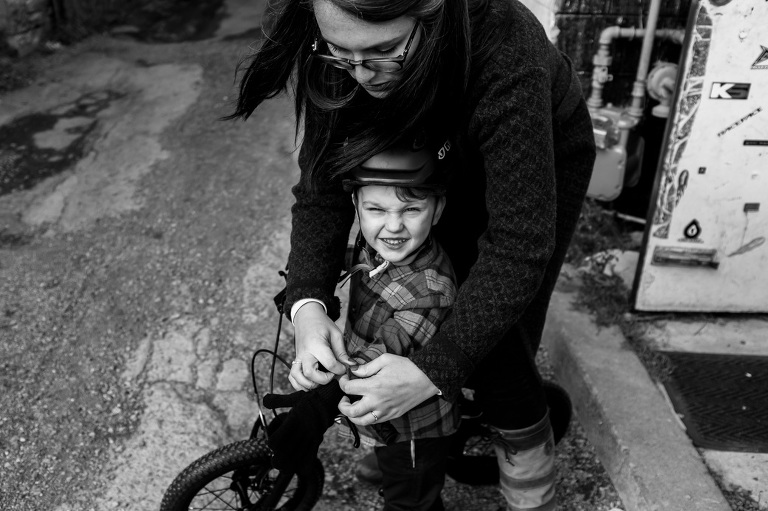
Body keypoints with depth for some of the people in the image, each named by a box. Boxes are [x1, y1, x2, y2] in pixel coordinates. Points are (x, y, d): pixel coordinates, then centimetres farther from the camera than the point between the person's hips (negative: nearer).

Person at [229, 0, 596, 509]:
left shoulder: (506, 55, -42)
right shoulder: (341, 54, -27)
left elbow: (519, 246, -40)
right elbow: (322, 177, -20)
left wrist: (433, 373, -42)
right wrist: (309, 302, -35)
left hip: (541, 166, -4)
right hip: (452, 160, 4)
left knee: (499, 355, -9)